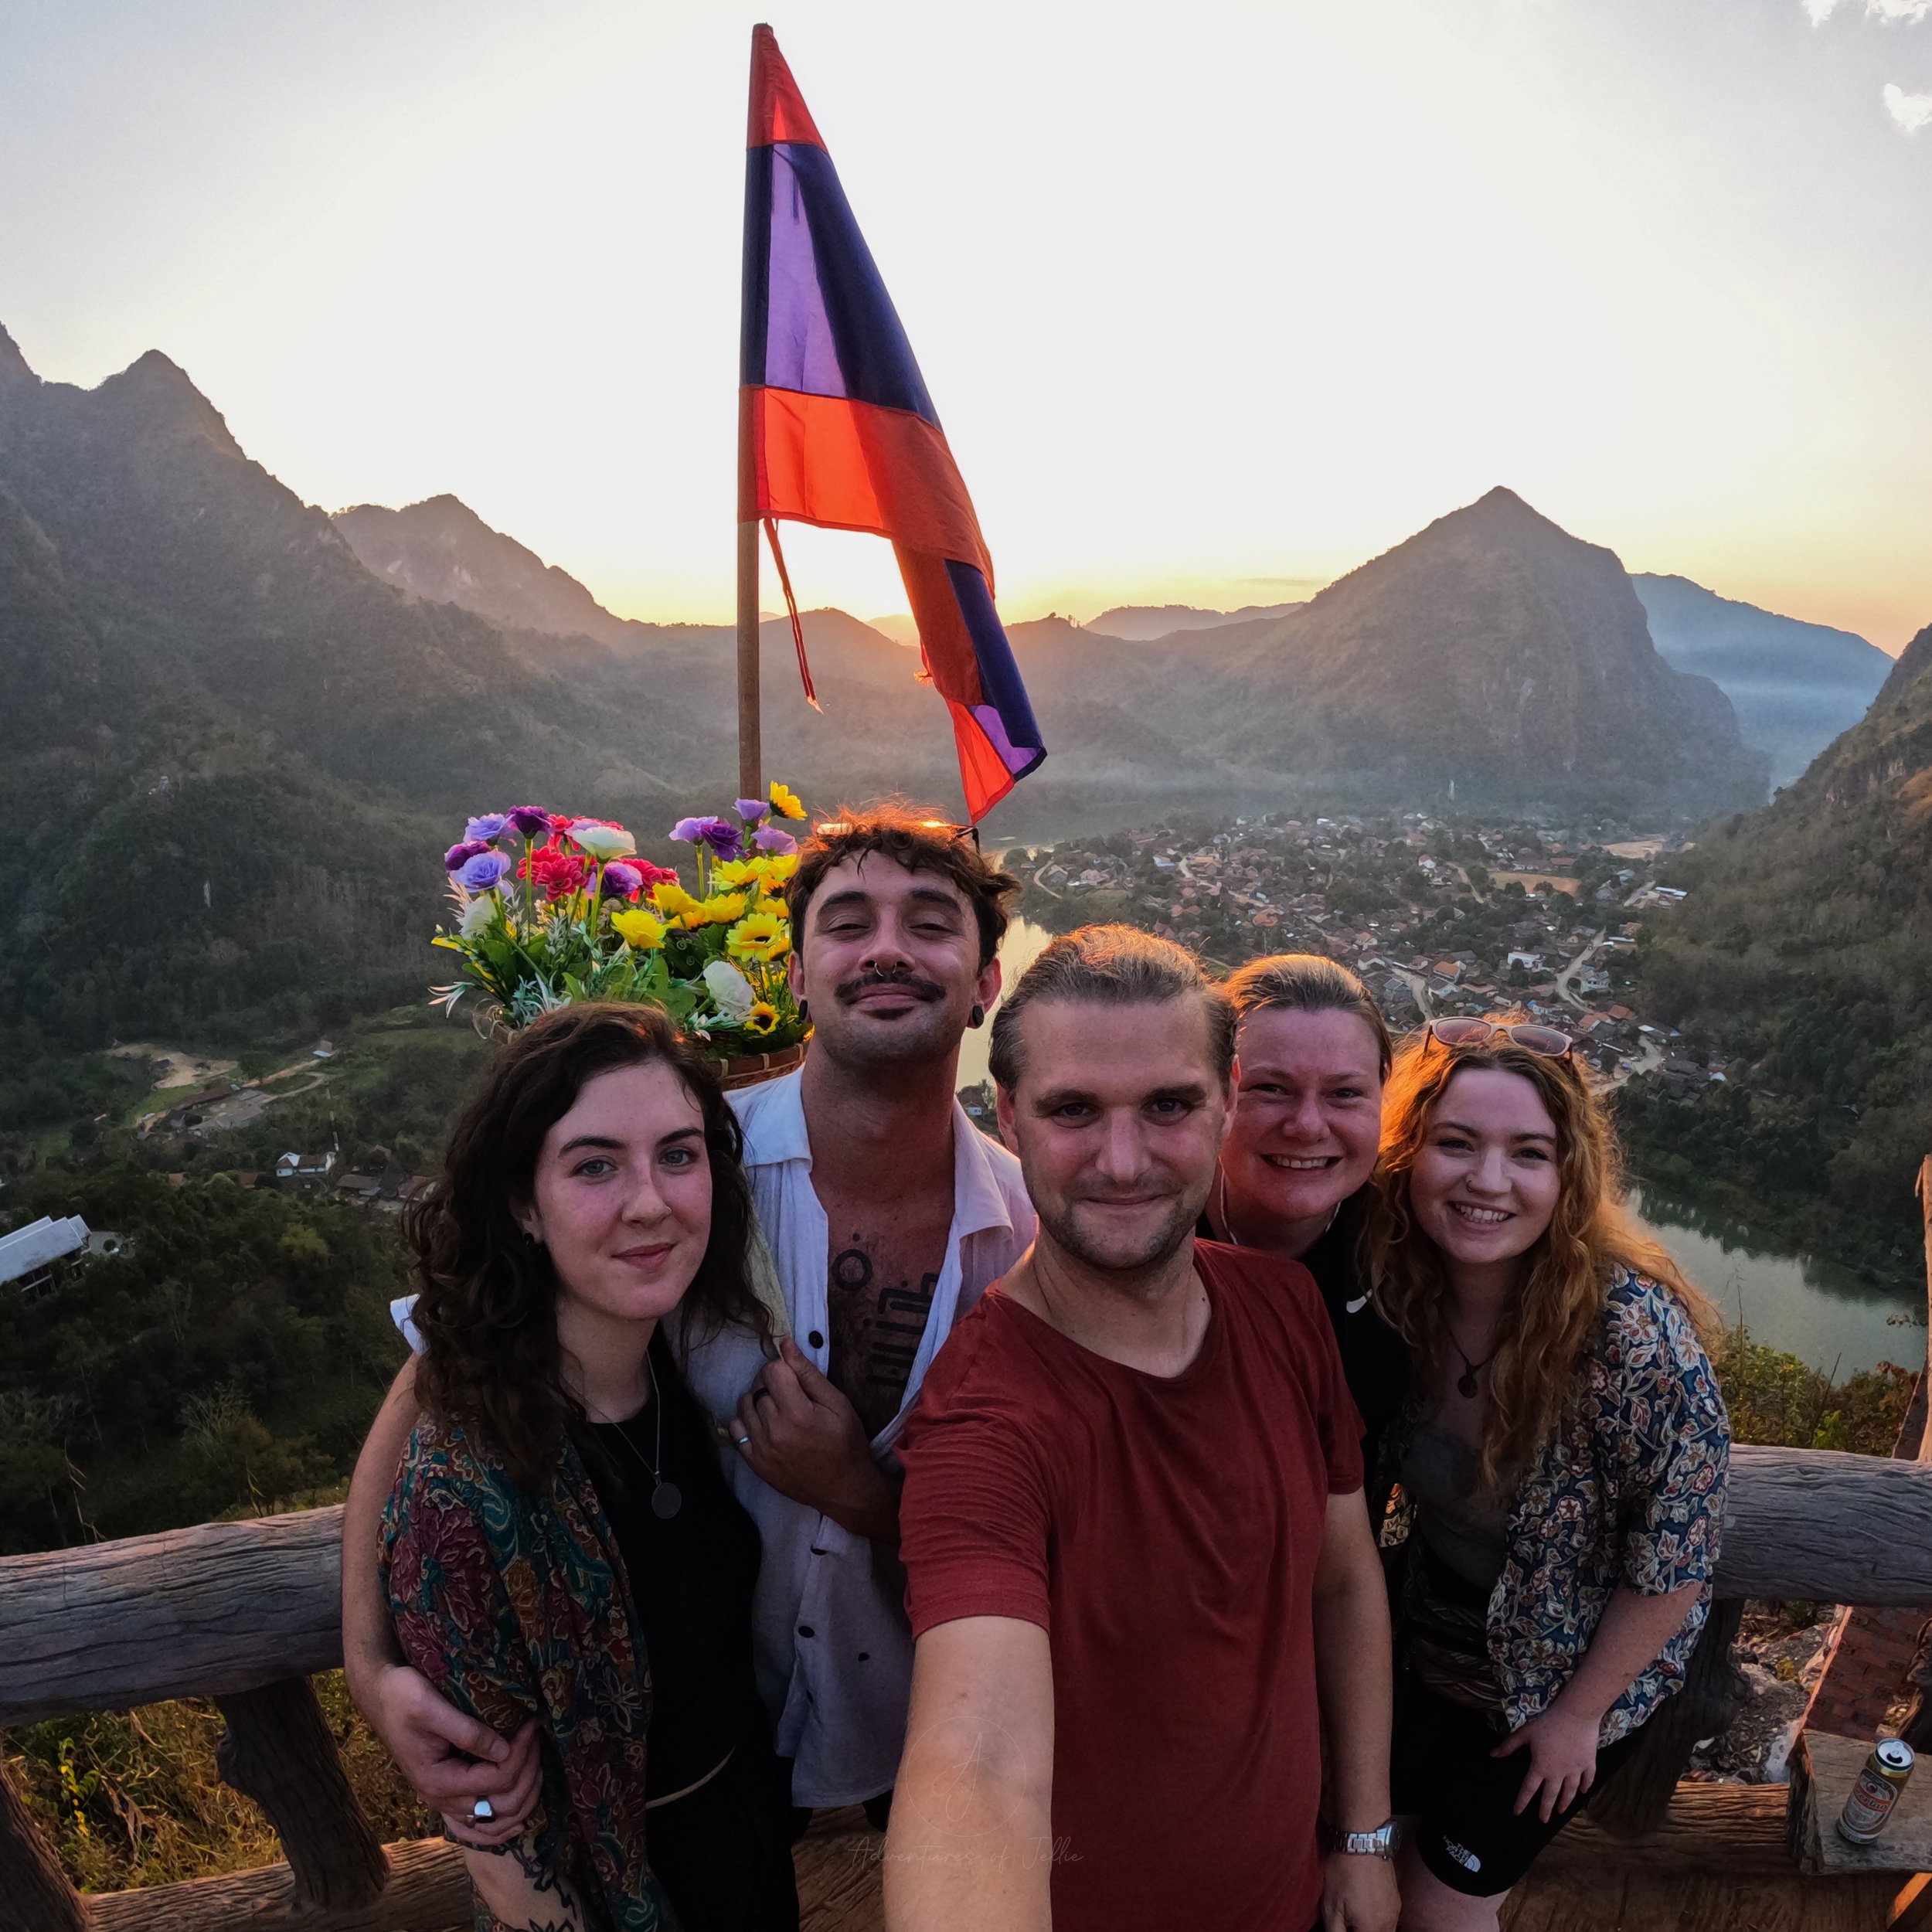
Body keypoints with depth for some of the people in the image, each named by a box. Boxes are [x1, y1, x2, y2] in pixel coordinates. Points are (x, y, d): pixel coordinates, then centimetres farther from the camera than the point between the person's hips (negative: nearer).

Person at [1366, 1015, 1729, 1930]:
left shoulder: (1635, 1334, -34)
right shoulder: (1398, 1287, -20)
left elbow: (1675, 1562, -21)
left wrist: (1577, 1713, -11)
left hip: (1570, 1677, -4)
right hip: (1427, 1648, 5)